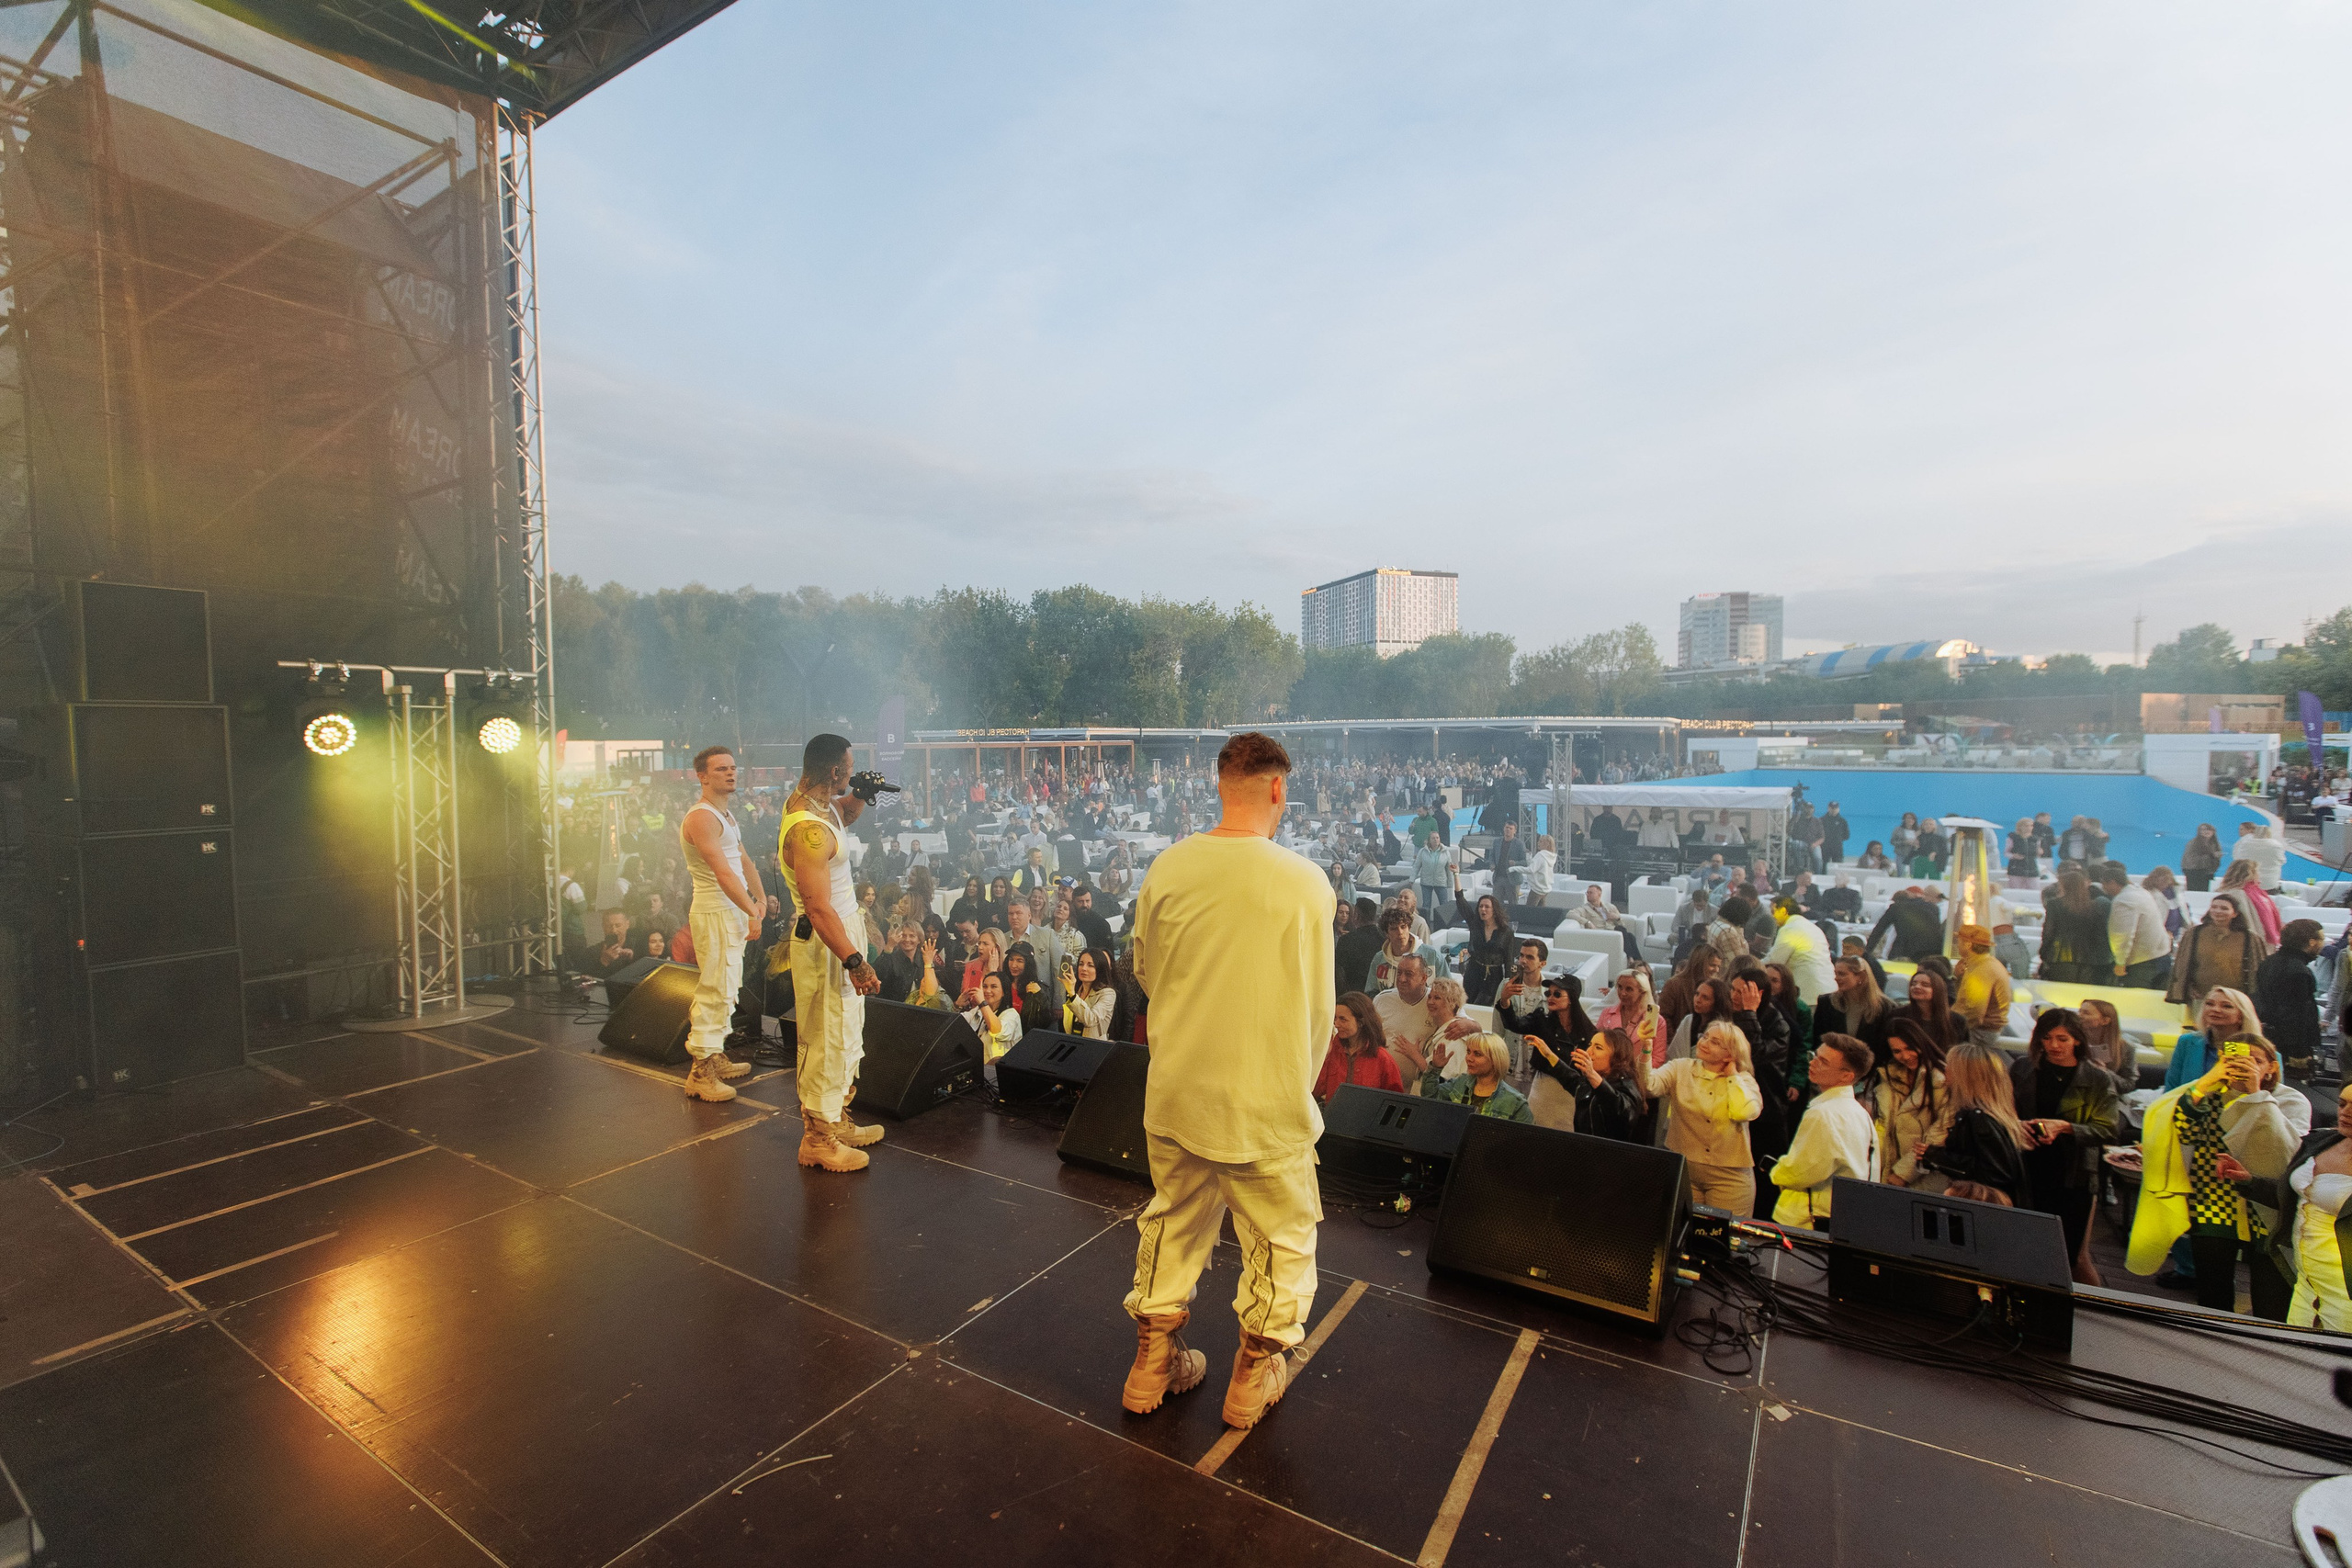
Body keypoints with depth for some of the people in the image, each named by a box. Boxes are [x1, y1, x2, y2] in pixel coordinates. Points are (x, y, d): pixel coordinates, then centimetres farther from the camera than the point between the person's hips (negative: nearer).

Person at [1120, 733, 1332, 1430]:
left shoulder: (1167, 868, -8)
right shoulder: (1303, 881, -18)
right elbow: (1318, 1006, -10)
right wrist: (1299, 1084, 8)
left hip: (1175, 1091, 4)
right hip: (1264, 1098, -3)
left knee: (1172, 1223, 24)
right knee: (1281, 1236, 20)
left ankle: (1153, 1360, 38)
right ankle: (1255, 1371, 35)